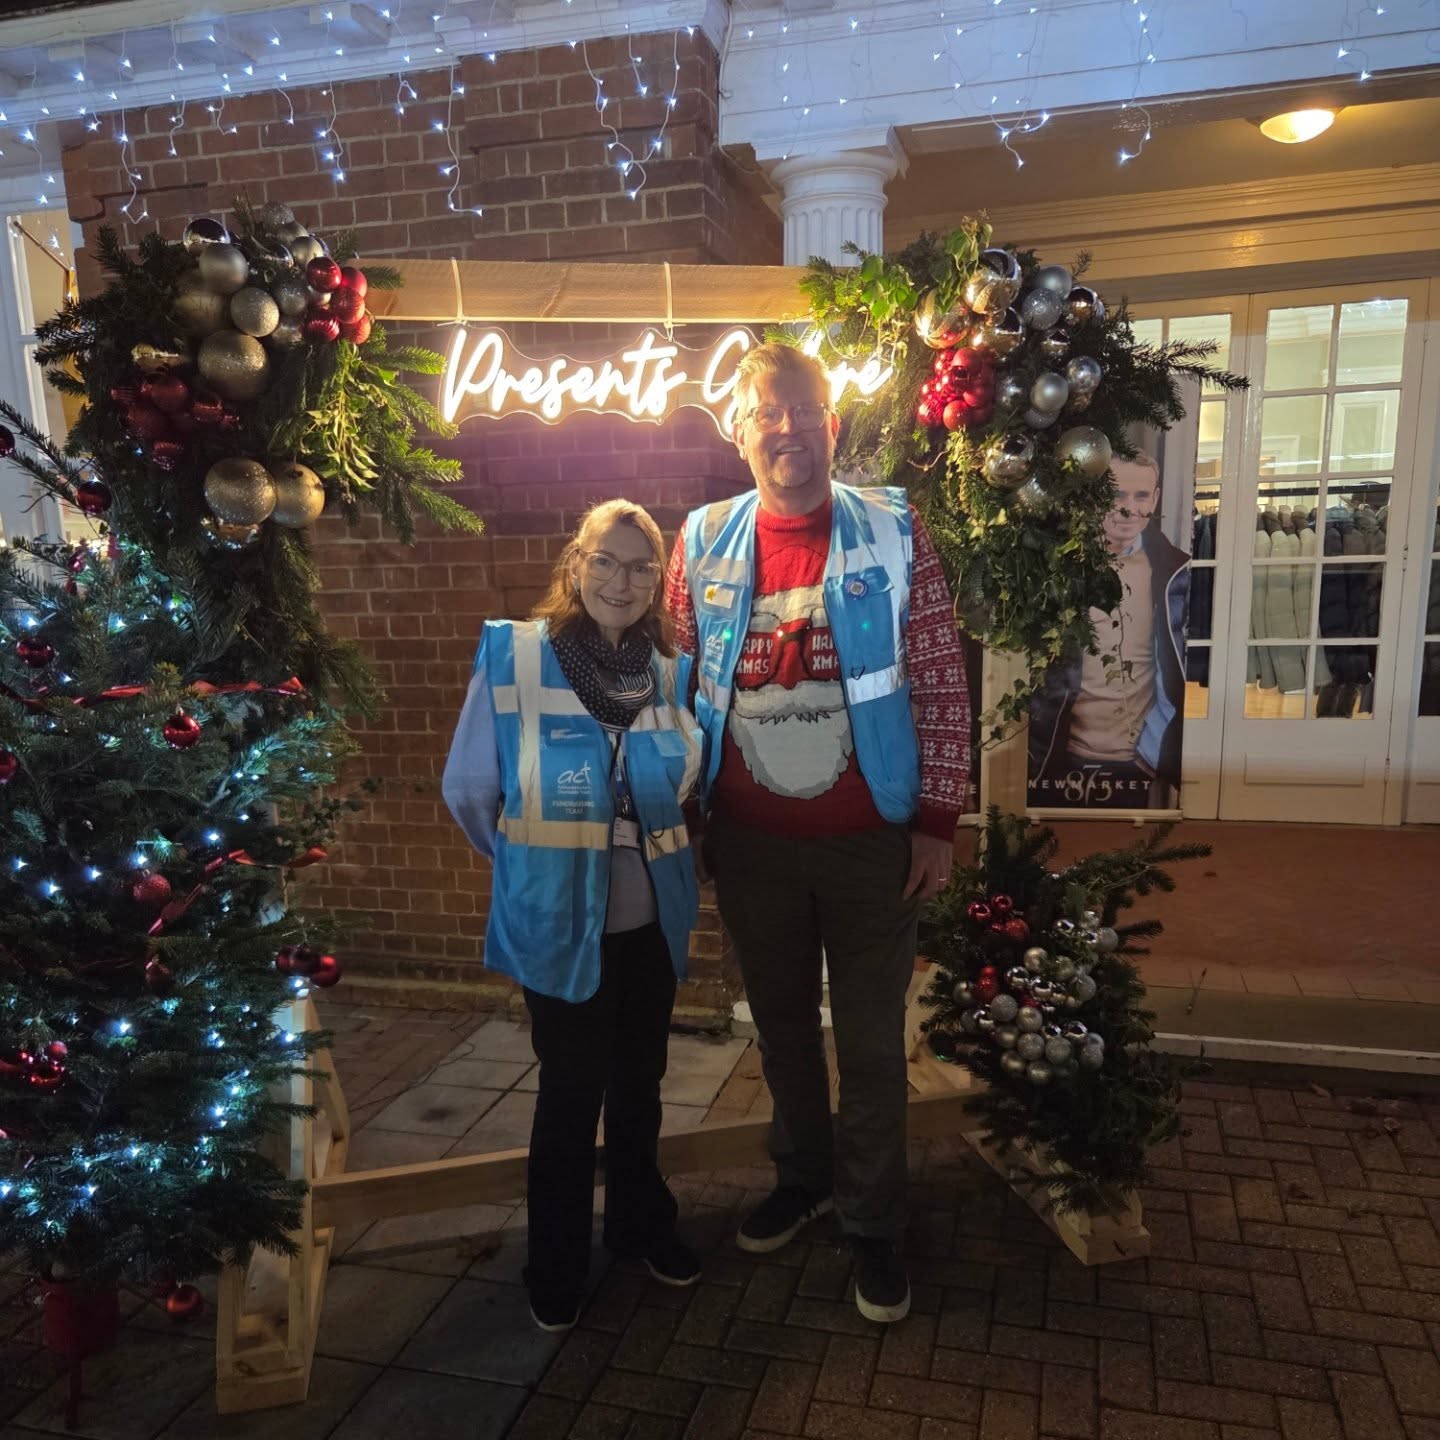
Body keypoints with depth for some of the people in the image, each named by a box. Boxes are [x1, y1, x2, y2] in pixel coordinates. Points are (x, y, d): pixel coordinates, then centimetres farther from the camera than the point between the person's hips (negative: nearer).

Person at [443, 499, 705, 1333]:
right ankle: (558, 1266, 33)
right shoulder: (513, 655, -12)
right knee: (571, 1095, 9)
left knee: (640, 1083, 19)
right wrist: (530, 862, 6)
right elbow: (469, 789, -3)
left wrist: (657, 853, 8)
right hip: (558, 922, -3)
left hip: (653, 918, 4)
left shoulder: (673, 673, -1)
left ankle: (641, 1221, 43)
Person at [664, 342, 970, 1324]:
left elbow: (942, 683, -5)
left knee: (871, 1040, 10)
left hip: (868, 840, -2)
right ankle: (803, 1177, 43)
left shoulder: (893, 534, -5)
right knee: (781, 1023, 19)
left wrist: (937, 821, -8)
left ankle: (874, 1222, 31)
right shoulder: (704, 543, 1)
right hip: (748, 843, 3)